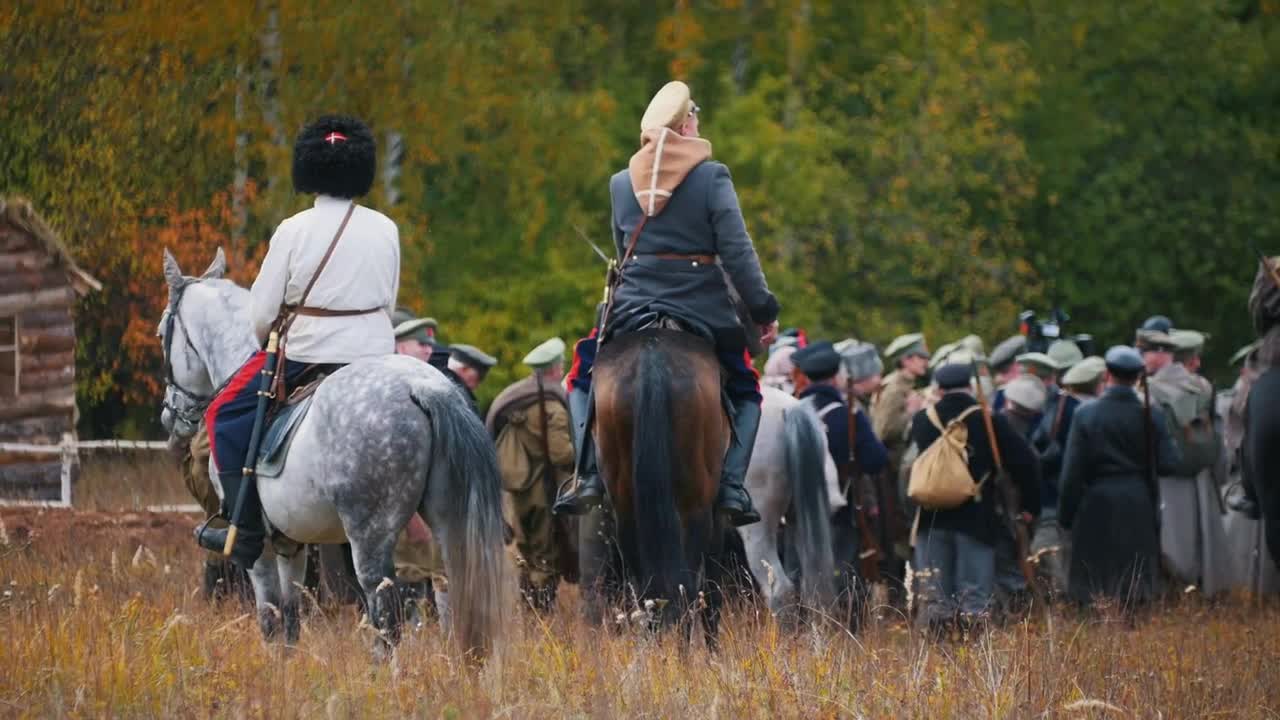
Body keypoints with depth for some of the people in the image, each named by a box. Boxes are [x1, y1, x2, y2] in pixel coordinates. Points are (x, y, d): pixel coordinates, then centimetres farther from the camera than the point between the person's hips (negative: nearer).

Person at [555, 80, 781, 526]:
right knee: (745, 392, 21)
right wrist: (764, 310, -5)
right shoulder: (712, 177, -8)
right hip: (703, 309, -2)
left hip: (632, 306, 2)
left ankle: (589, 476, 6)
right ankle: (732, 486, 0)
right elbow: (737, 252, -13)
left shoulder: (620, 184, 4)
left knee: (583, 376, 26)